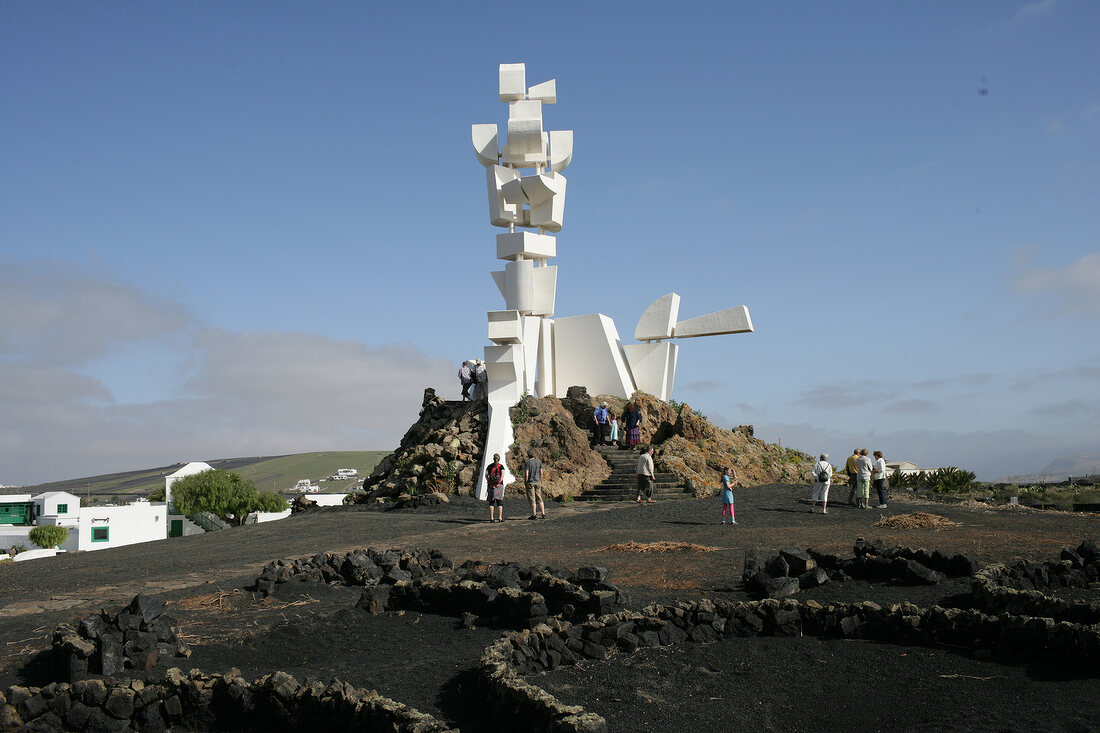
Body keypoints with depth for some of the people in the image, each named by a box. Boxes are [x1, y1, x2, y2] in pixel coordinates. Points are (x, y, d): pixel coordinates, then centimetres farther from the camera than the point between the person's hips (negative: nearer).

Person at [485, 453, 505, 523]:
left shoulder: (489, 466, 8)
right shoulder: (501, 466, 1)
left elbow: (486, 475, -3)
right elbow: (502, 475, -11)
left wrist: (489, 483, -7)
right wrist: (499, 483, -13)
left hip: (491, 486, 2)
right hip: (499, 485, -2)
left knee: (491, 502, 5)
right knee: (499, 501, 3)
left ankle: (491, 518, 0)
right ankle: (500, 518, -2)